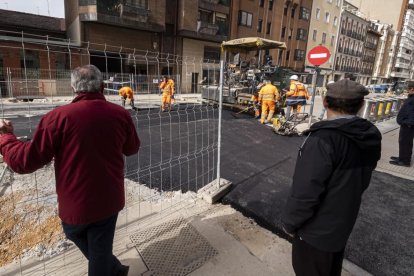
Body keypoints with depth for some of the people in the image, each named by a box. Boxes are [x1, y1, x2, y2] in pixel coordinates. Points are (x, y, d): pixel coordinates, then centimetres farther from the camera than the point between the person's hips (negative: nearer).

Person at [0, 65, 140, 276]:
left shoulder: (59, 117, -17)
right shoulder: (120, 115, -9)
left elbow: (25, 161, -10)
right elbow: (132, 148, 8)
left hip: (75, 203, -1)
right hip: (109, 200, 1)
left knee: (76, 233, 29)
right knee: (100, 252, 19)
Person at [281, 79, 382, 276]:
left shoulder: (323, 138, -30)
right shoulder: (370, 137, -4)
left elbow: (306, 190, -29)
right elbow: (361, 181, 7)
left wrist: (290, 222, -14)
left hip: (318, 227, -7)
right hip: (343, 221, 7)